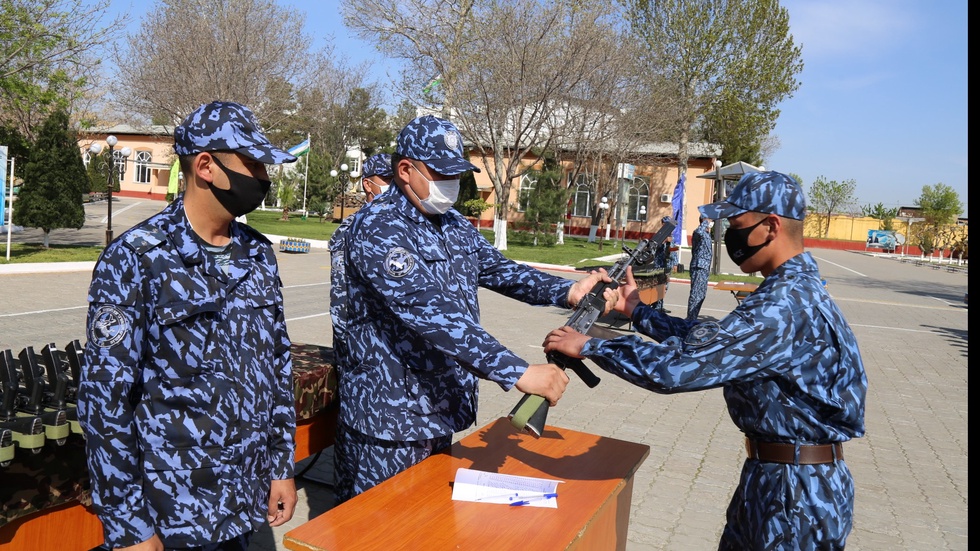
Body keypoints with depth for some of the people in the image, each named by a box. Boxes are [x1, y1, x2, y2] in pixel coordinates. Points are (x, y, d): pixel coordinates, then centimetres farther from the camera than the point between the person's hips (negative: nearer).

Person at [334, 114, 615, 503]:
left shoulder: (454, 225, 9)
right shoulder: (377, 227, -20)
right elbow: (428, 310, -31)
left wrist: (569, 292, -14)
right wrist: (517, 373, -37)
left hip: (442, 411, 8)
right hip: (387, 421, -8)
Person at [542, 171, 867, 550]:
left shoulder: (785, 305, -27)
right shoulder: (797, 289, 7)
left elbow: (680, 365, -32)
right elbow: (711, 341, 12)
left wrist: (587, 346, -23)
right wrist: (637, 311, 10)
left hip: (797, 492, -9)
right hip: (769, 477, 9)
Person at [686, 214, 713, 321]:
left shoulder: (707, 234, 19)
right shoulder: (698, 233, -12)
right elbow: (699, 231, -39)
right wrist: (705, 221, -27)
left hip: (704, 268, 10)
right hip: (699, 268, -10)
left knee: (701, 294, 14)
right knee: (696, 294, -9)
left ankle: (693, 318, 22)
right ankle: (691, 319, -7)